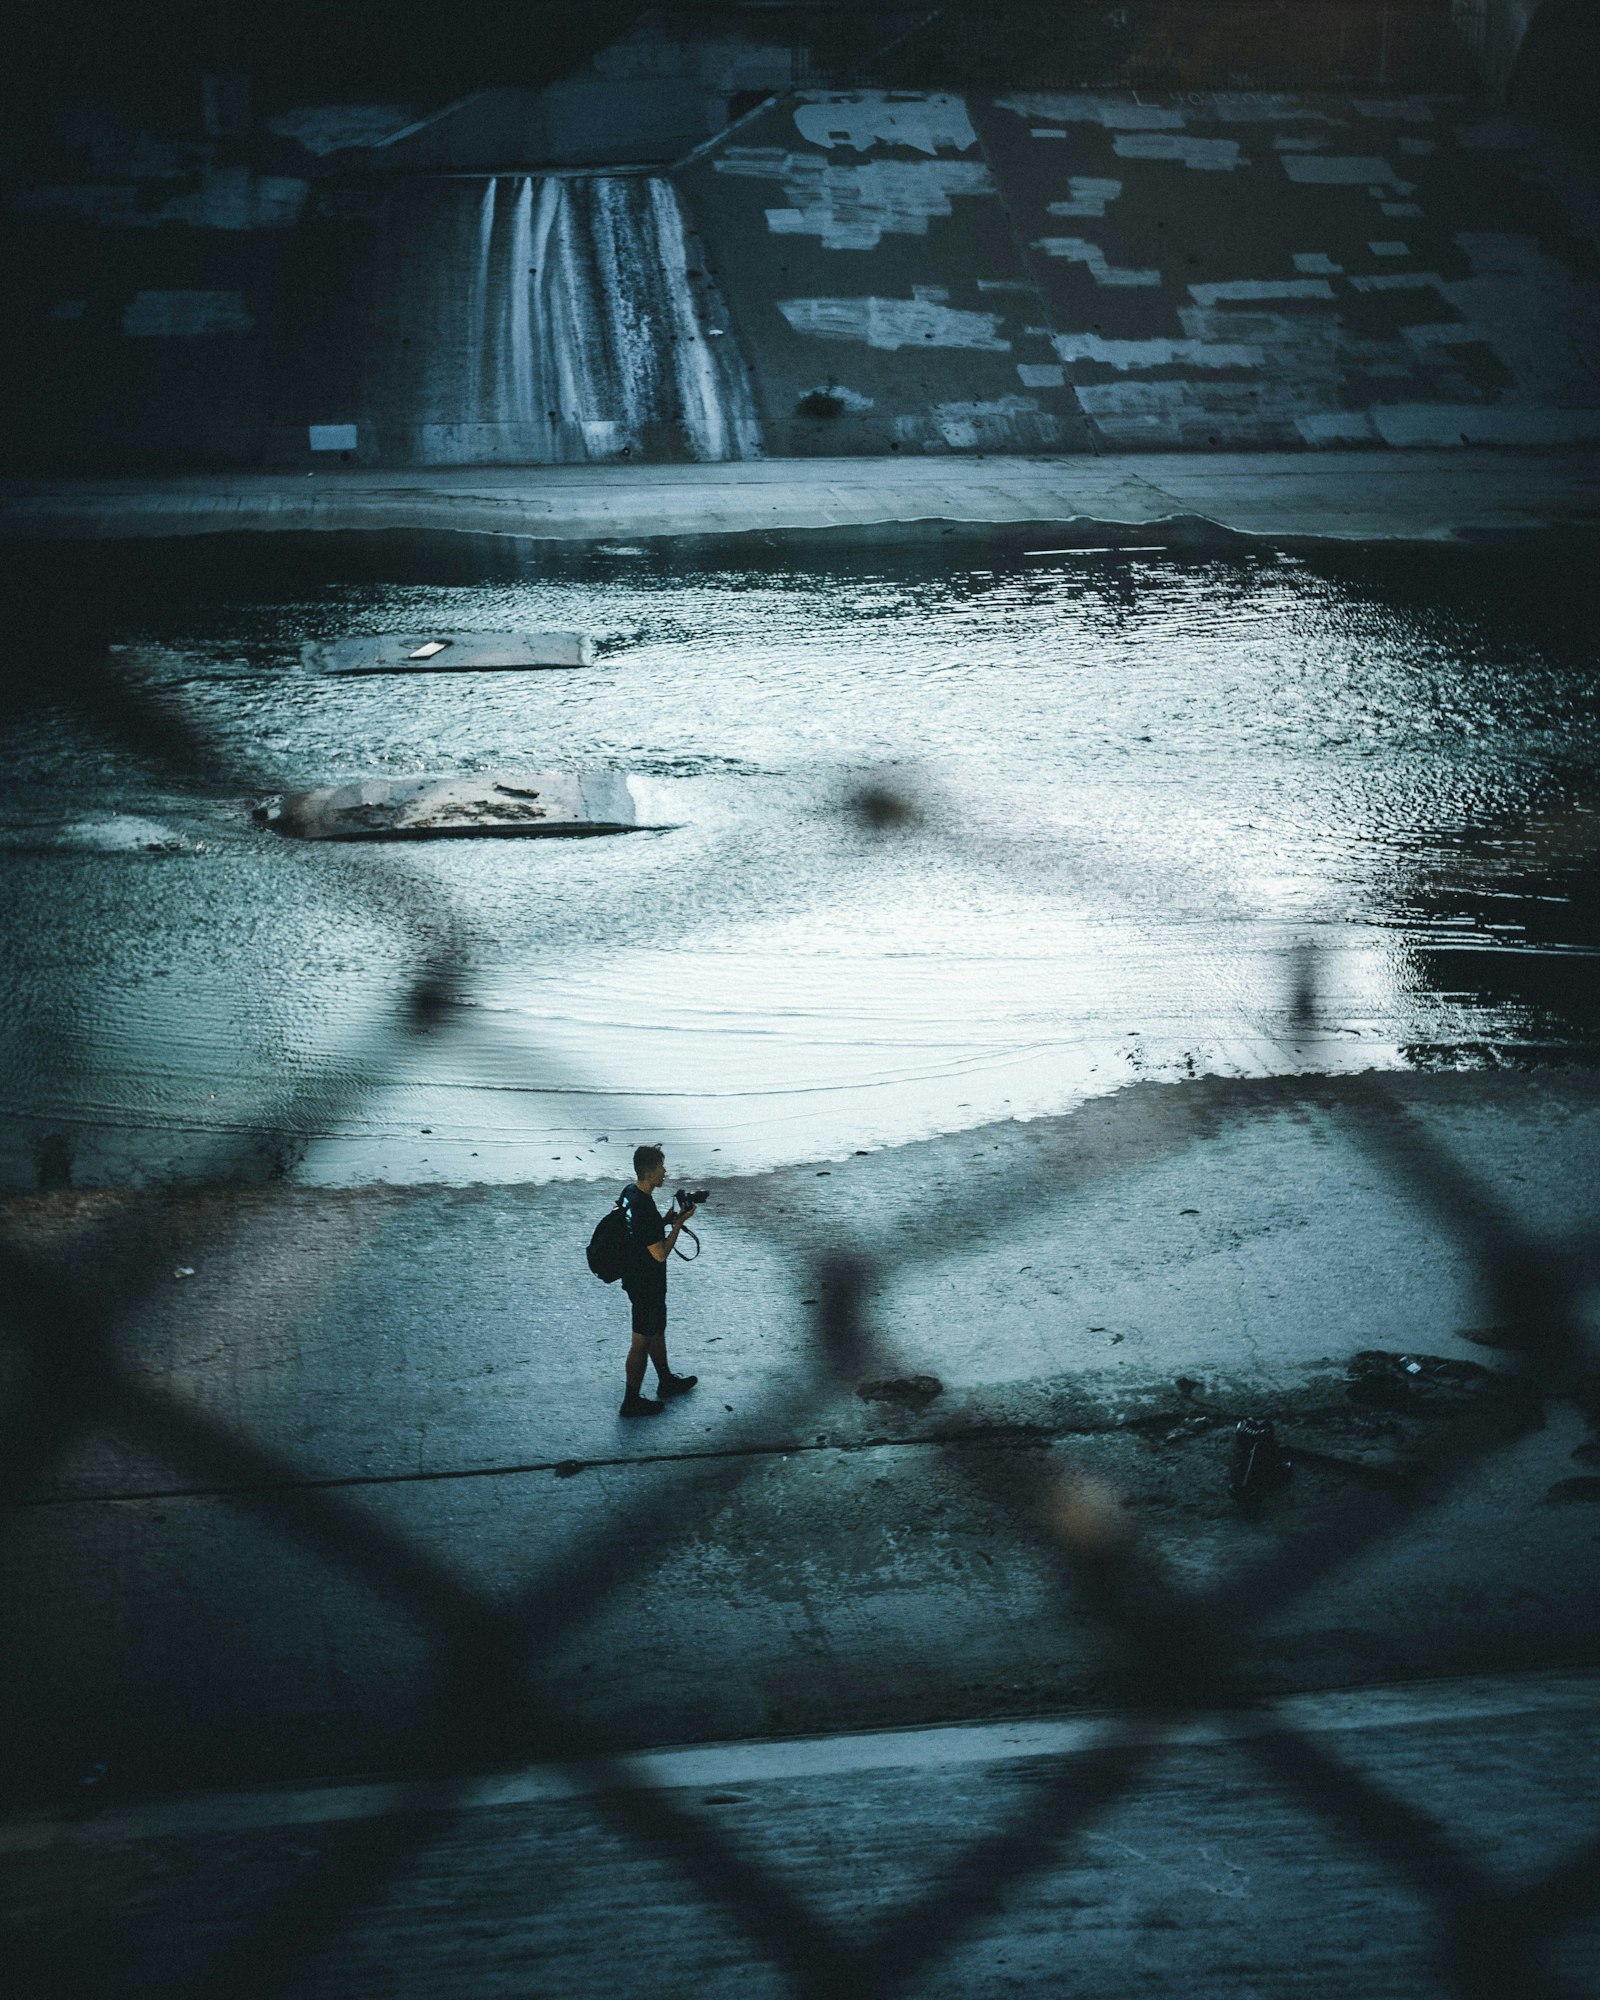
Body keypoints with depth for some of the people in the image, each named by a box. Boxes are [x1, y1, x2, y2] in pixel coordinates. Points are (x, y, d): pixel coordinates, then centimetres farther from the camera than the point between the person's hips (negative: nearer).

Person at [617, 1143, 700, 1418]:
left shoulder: (629, 1194, -1)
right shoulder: (645, 1209, -32)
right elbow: (660, 1254, -26)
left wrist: (663, 1221, 3)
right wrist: (678, 1223, -18)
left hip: (635, 1278, 10)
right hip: (646, 1285, -10)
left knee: (657, 1330, 26)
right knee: (642, 1341, 4)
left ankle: (667, 1381, 44)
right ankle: (632, 1401, 16)